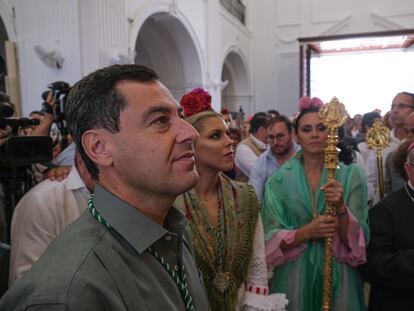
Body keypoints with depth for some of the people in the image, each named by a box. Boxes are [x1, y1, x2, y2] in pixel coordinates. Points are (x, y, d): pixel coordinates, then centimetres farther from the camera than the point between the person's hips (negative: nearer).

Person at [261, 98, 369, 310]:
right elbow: (271, 240, -5)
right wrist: (306, 232, -21)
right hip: (294, 276, 0)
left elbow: (358, 240, -7)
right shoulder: (279, 180, -4)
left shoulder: (350, 175, -4)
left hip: (338, 275, 0)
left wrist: (341, 207, -25)